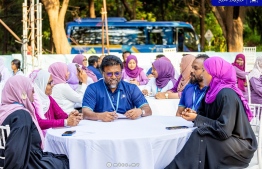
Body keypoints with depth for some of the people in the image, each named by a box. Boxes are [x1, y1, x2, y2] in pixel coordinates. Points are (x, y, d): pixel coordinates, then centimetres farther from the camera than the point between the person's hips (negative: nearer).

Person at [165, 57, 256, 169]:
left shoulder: (227, 95, -21)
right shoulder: (214, 91, 6)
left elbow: (224, 130, -26)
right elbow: (209, 117, 11)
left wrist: (197, 119, -18)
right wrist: (194, 114, -8)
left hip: (240, 145, -8)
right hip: (226, 139, 8)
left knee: (199, 138, -24)